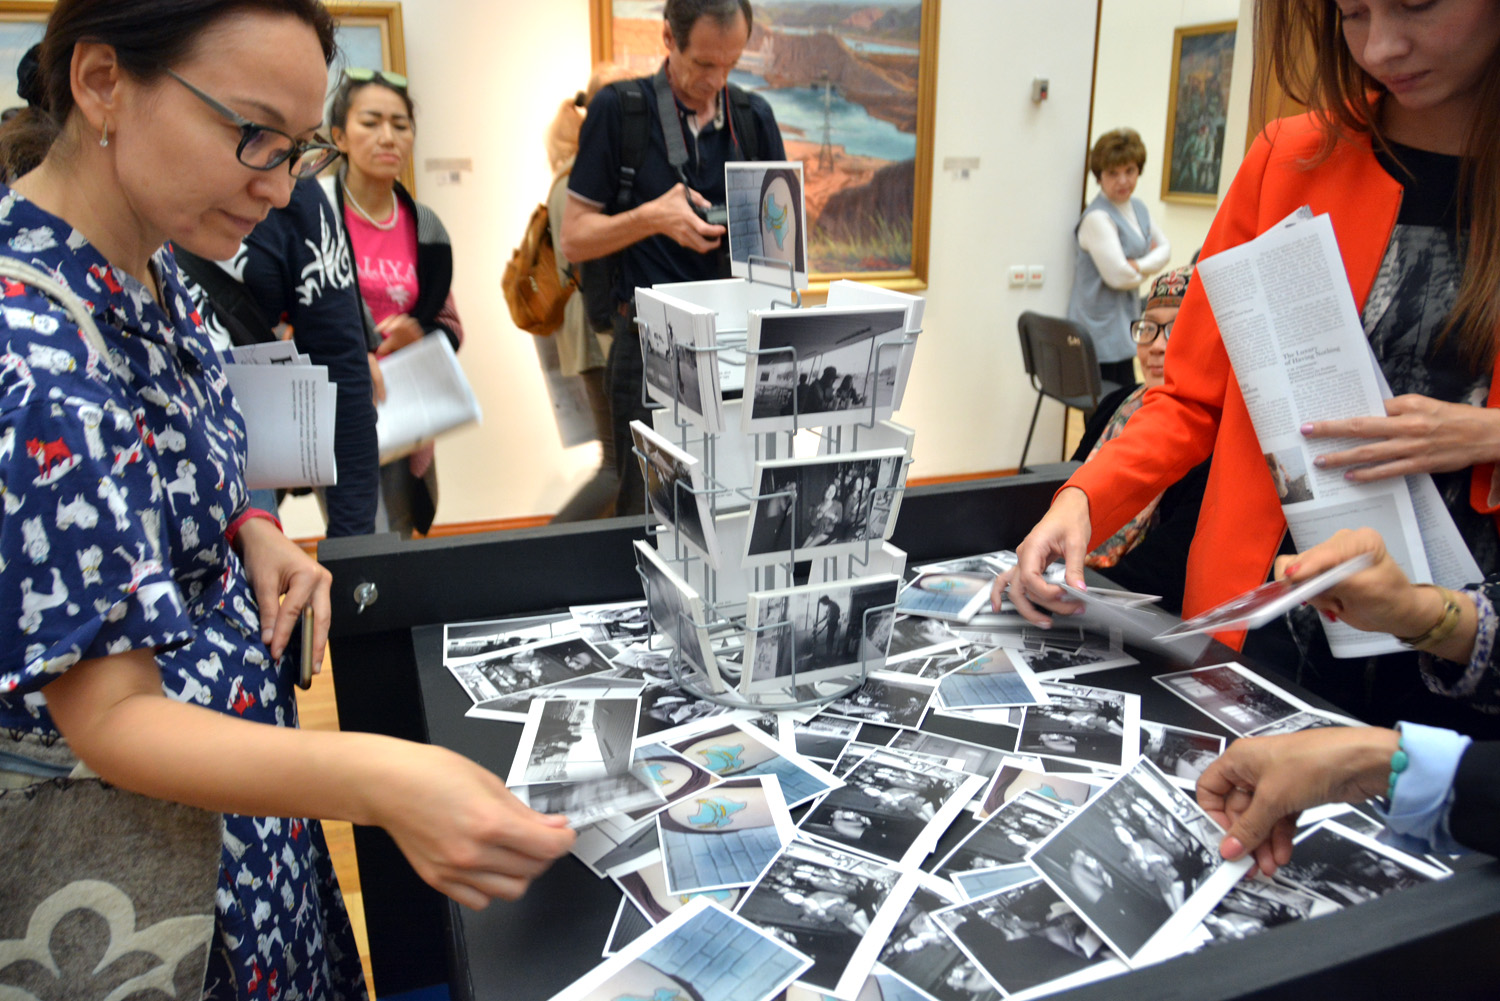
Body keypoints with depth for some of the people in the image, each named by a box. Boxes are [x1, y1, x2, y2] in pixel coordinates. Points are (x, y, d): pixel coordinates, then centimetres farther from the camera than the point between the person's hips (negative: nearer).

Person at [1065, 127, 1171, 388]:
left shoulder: (1138, 208, 13)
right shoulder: (1097, 218, -15)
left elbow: (1165, 247, 12)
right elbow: (1118, 276, -20)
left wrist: (1139, 265, -9)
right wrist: (1147, 272, 2)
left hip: (1126, 321, 9)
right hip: (1100, 326, -9)